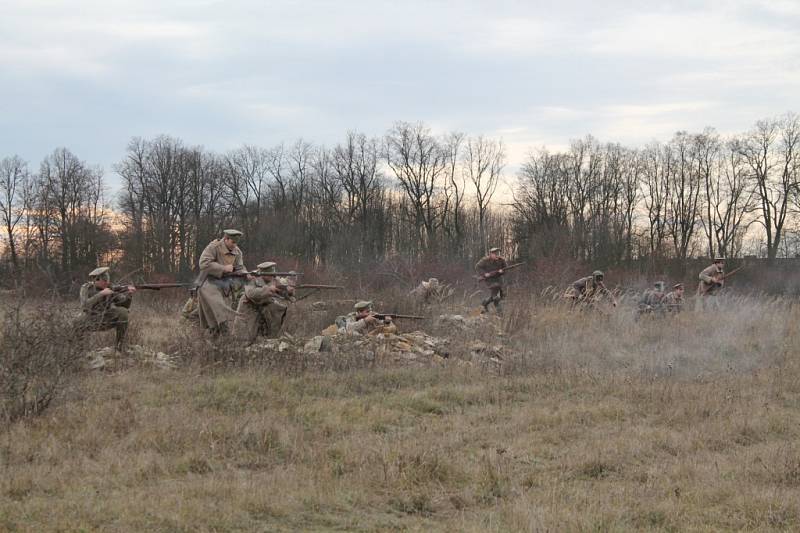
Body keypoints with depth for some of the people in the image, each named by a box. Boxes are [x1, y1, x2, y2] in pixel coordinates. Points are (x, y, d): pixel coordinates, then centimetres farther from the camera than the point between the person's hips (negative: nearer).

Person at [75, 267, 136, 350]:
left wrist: (129, 294, -31)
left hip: (107, 321, 1)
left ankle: (119, 345, -15)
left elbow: (125, 305, -10)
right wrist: (101, 294, -33)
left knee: (122, 311, -23)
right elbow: (84, 306, -28)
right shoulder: (86, 288, -11)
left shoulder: (110, 289, -7)